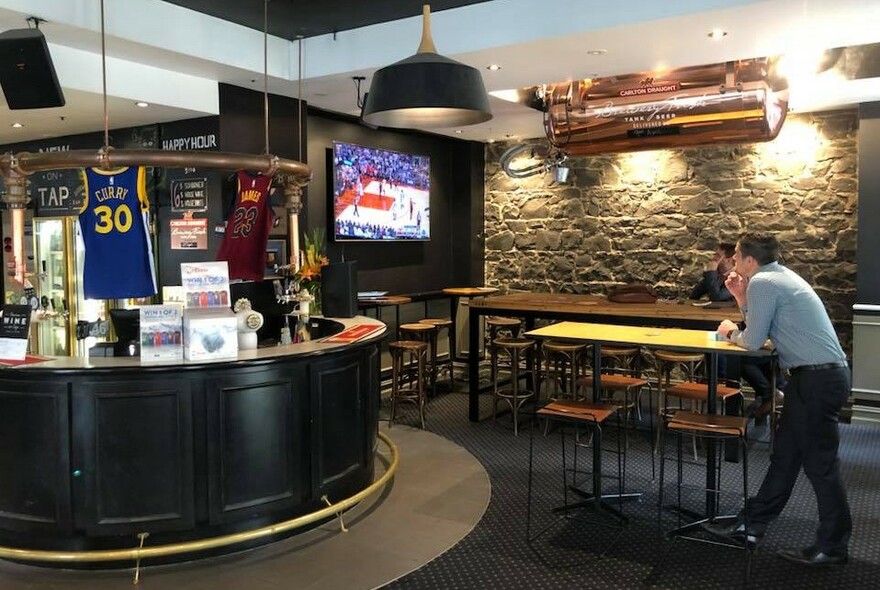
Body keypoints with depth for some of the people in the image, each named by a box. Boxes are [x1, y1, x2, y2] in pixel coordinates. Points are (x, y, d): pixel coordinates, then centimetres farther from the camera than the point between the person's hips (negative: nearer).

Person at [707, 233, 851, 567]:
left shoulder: (763, 282, -14)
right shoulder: (778, 278, 16)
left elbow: (753, 341, -13)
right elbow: (763, 330, 20)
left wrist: (730, 333, 7)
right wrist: (741, 299, 13)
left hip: (818, 379, -10)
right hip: (819, 375, 10)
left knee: (819, 462, 0)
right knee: (784, 455, 13)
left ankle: (833, 547, 13)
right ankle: (752, 526, 22)